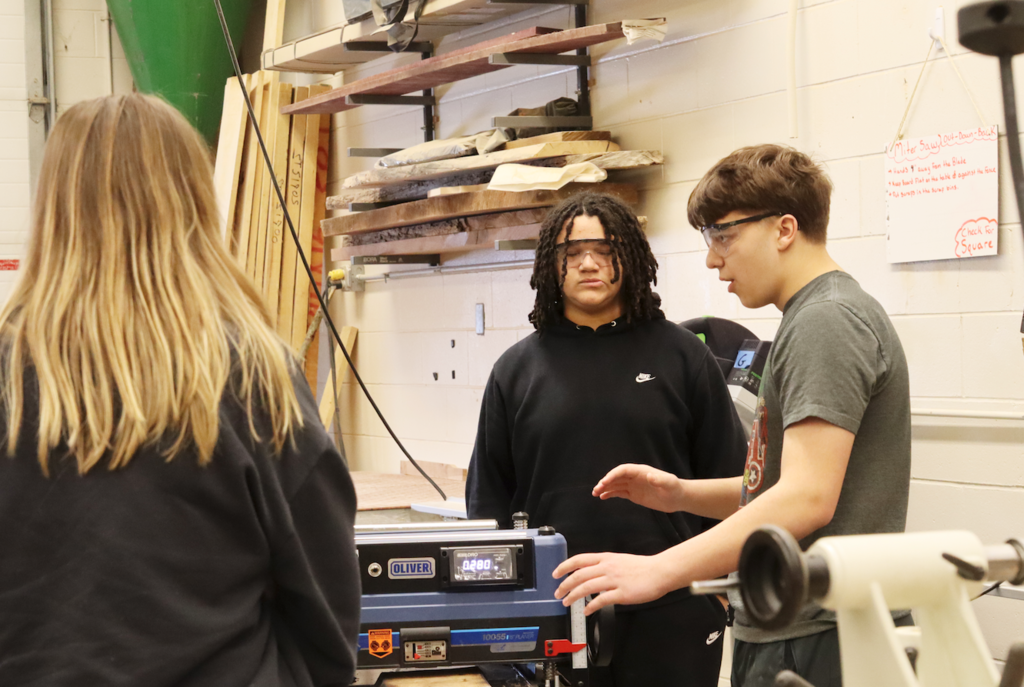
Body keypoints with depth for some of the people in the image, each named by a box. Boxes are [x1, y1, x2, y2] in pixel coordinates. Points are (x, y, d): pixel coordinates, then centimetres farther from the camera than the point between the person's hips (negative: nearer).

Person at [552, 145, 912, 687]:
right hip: (784, 631, 10)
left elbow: (805, 499, -24)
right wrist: (681, 494, 8)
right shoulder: (811, 320, 20)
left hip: (816, 642, -10)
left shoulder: (826, 322, -14)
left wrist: (658, 571, -28)